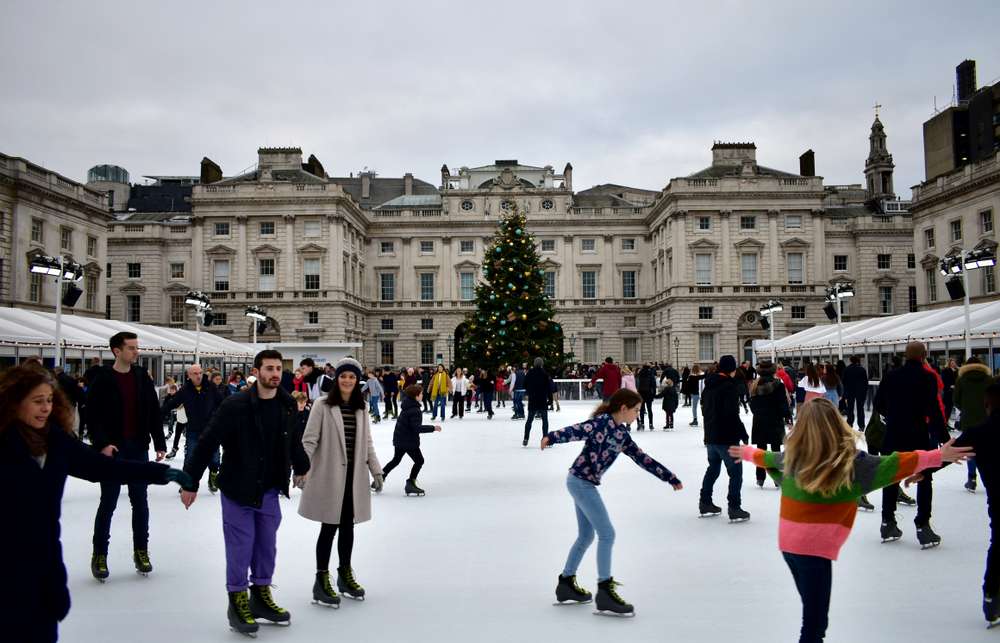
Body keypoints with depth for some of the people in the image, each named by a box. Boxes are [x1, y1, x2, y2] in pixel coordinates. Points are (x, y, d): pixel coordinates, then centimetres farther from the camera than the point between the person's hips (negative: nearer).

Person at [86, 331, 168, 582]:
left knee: (140, 502, 9)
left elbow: (154, 412, 6)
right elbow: (92, 415, -9)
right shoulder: (103, 378, -7)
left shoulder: (142, 376, 5)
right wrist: (102, 443, -19)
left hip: (138, 448, 4)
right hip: (112, 449, -4)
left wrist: (159, 444, 2)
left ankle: (141, 551, 20)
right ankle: (99, 554, 15)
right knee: (108, 503, 3)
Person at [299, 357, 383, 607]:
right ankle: (322, 580, 10)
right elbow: (309, 440, -9)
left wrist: (376, 471, 11)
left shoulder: (361, 409, 10)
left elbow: (367, 443, 15)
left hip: (353, 476, 5)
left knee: (347, 526, 13)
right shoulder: (323, 406, -7)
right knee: (329, 527, 0)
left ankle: (345, 574, 29)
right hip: (329, 476, -5)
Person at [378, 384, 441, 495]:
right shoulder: (414, 410, -23)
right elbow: (417, 428, -27)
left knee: (396, 460, 23)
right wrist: (433, 428, -22)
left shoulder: (407, 404, 3)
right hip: (409, 440, -9)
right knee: (419, 460, 6)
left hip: (399, 438, 9)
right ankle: (410, 484, 7)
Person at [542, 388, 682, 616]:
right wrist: (552, 437, -48)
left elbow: (643, 459, 19)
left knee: (586, 536, 18)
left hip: (584, 484, 10)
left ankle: (566, 583, 31)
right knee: (607, 533, -8)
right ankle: (605, 592, -4)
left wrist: (670, 477, 23)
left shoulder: (622, 434, 12)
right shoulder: (602, 421, -14)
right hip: (581, 481, -10)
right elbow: (577, 431, -30)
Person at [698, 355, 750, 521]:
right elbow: (732, 414, -22)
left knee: (713, 468, 21)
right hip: (727, 437, -8)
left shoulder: (708, 386, 10)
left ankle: (705, 503, 27)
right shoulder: (730, 385, -15)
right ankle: (734, 509, -2)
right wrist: (743, 435, -14)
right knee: (736, 472, 0)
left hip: (710, 436, 8)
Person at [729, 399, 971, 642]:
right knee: (815, 622, 1)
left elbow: (767, 458, 21)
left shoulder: (792, 456, 2)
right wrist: (938, 456, -4)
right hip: (815, 547, -6)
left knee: (813, 613, 22)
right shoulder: (850, 461, -11)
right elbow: (893, 465, -10)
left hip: (788, 542, 6)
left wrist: (746, 452, 42)